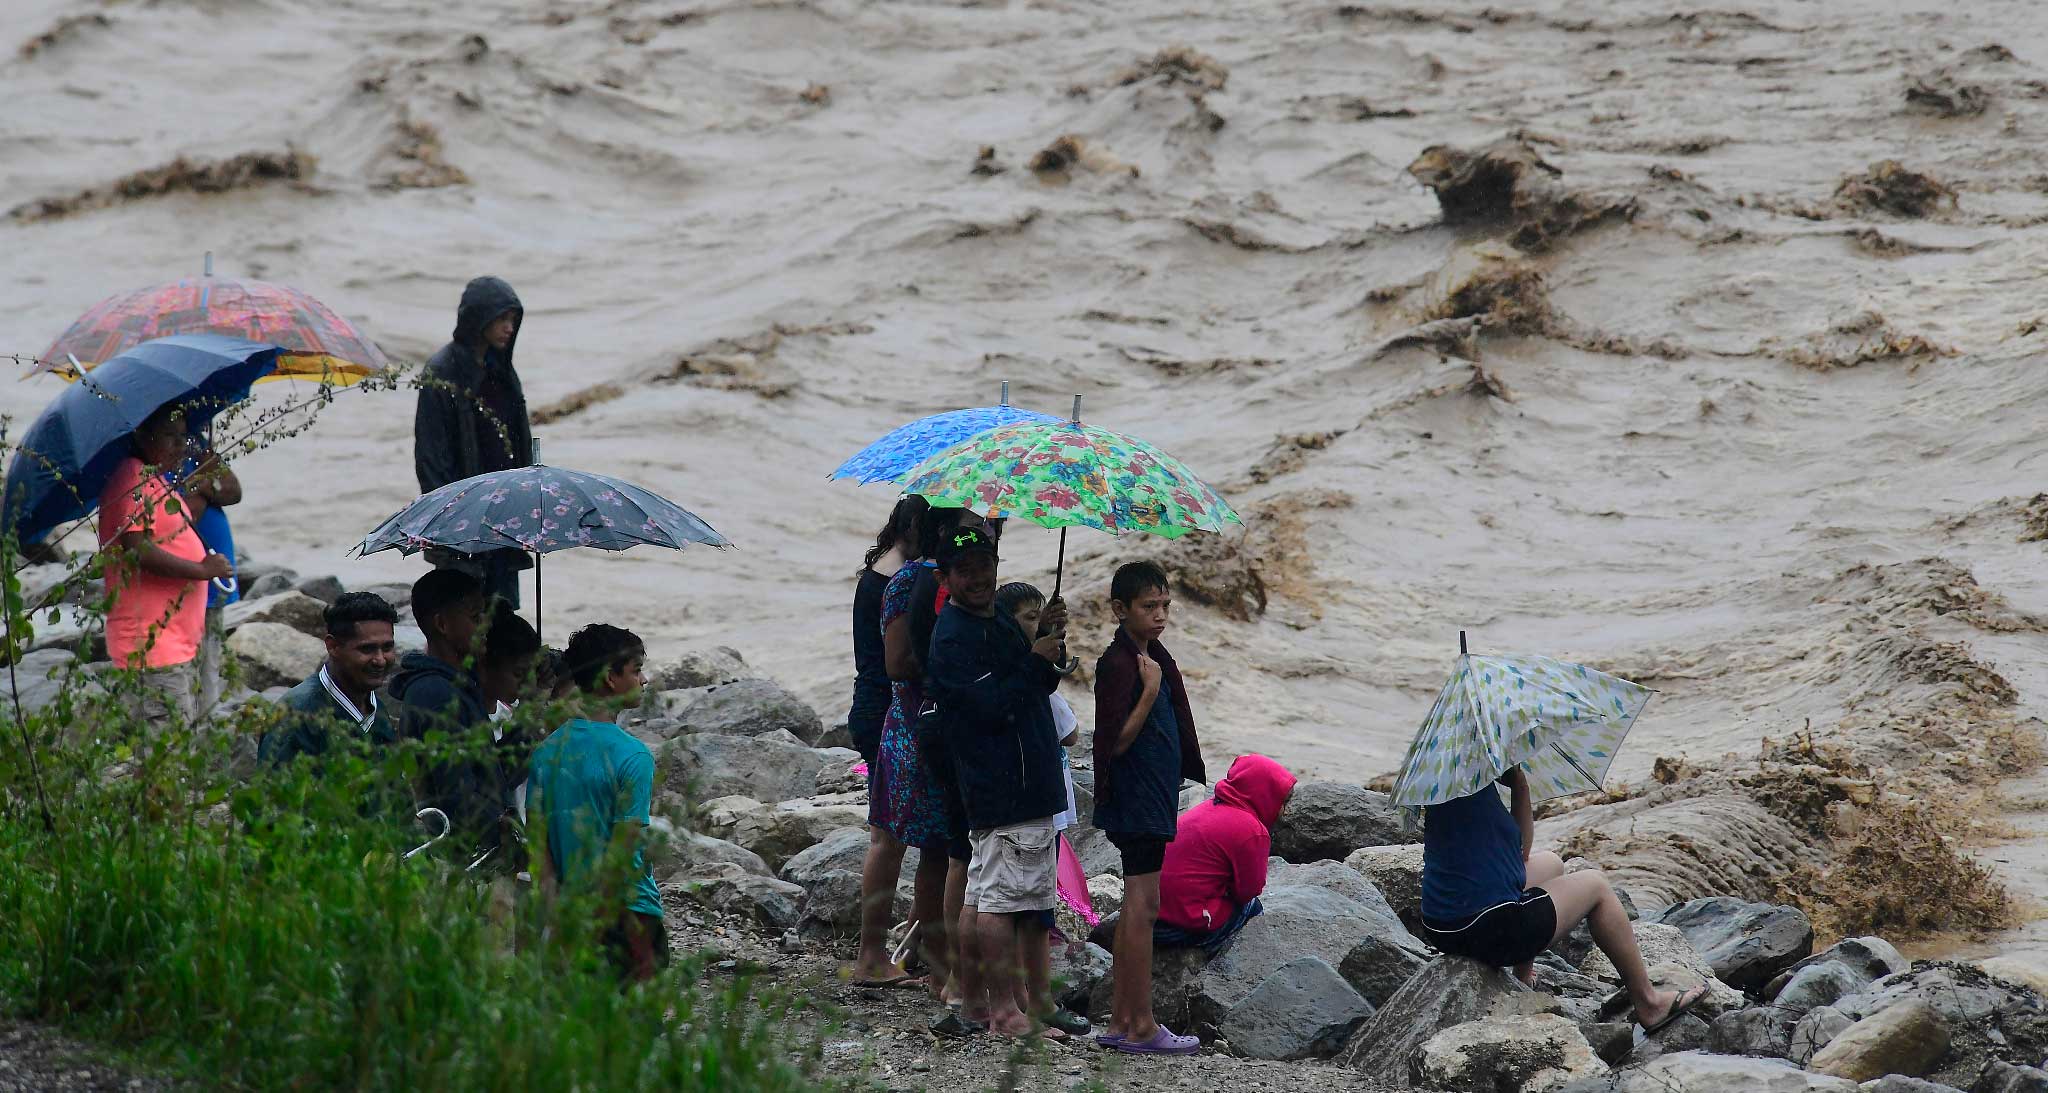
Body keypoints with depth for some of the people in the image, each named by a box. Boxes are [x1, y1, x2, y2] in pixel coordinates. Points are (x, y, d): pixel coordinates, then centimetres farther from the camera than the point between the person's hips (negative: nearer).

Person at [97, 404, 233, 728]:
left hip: (181, 643, 11)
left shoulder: (156, 482, 20)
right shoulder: (132, 479, -13)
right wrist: (202, 570, -16)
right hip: (152, 642, -11)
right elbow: (136, 549, -22)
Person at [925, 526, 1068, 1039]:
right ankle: (1006, 1009, -5)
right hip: (1004, 787, -10)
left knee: (984, 892, 15)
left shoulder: (999, 622, 16)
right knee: (1002, 897, -8)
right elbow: (991, 705, -22)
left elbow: (1038, 687, 21)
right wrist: (1037, 657, -16)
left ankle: (976, 999, 22)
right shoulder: (954, 636, -15)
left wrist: (1048, 640, 4)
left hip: (1024, 780, 10)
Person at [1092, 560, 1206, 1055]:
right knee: (1143, 905, -7)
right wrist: (1150, 690, -22)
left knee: (1136, 908, 12)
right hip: (1135, 800, -10)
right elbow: (1116, 741, -21)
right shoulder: (1118, 664, -16)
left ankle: (1121, 1022, 16)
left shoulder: (1153, 656, 12)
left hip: (1153, 798, 10)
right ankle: (1142, 1027, -5)